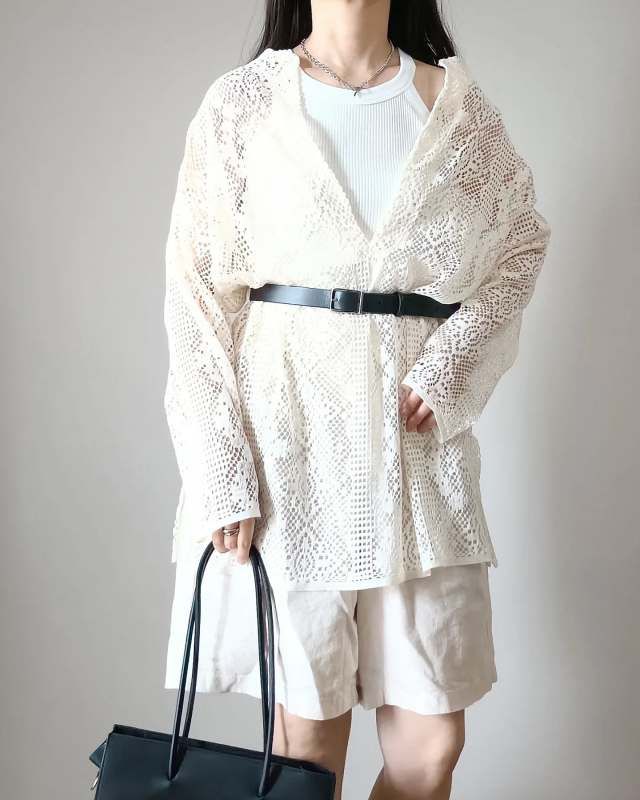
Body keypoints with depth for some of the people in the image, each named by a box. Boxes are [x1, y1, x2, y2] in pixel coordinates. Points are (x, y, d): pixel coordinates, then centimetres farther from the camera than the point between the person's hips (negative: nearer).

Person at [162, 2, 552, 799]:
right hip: (286, 433, -2)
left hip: (417, 439, 2)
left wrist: (451, 363, -2)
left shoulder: (458, 99, 9)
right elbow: (195, 290, -2)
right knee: (308, 731, 6)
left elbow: (524, 241, 16)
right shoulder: (241, 101, 2)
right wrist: (223, 473, -9)